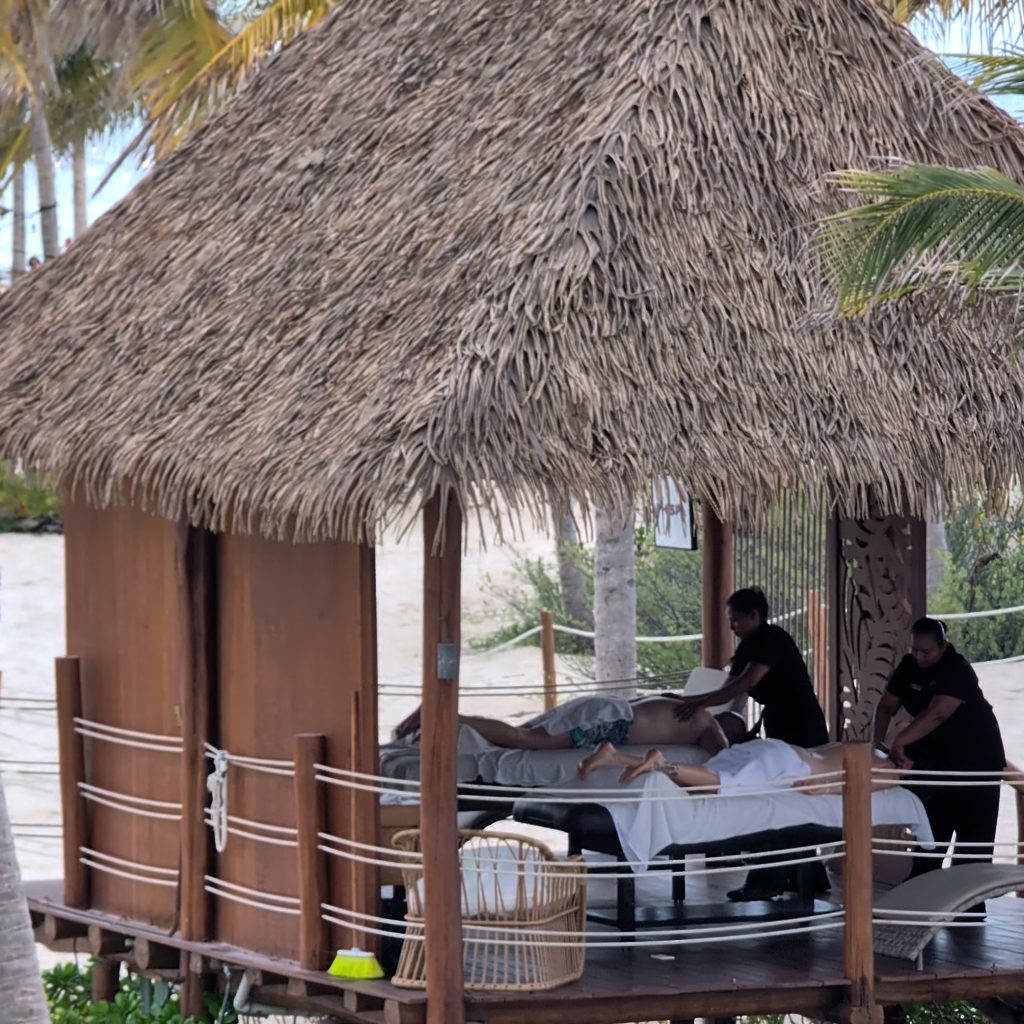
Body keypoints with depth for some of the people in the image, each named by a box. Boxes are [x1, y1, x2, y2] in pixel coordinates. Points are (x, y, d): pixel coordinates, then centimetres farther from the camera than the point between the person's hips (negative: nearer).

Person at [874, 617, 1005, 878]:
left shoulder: (958, 670, -25)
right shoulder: (909, 666, -4)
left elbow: (936, 714, -37)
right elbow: (887, 706, -2)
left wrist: (899, 741, -46)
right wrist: (878, 742, -19)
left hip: (974, 758, -6)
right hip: (936, 756, 6)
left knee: (973, 827, -5)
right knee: (931, 826, 9)